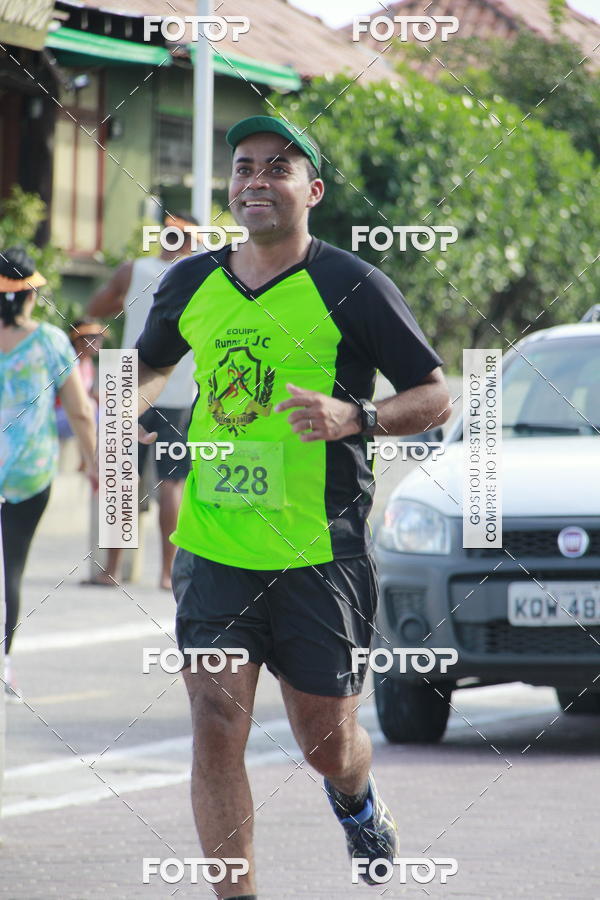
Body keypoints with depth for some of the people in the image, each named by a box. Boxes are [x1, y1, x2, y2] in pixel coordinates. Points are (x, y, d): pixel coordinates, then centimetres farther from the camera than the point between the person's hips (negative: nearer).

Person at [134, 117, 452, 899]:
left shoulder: (353, 288, -5)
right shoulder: (191, 285, 6)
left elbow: (436, 398, -2)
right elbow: (149, 367, 26)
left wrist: (354, 418, -20)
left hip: (320, 555, -2)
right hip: (214, 550, 2)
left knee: (326, 744, 8)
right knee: (216, 728, -11)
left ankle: (357, 800, 44)